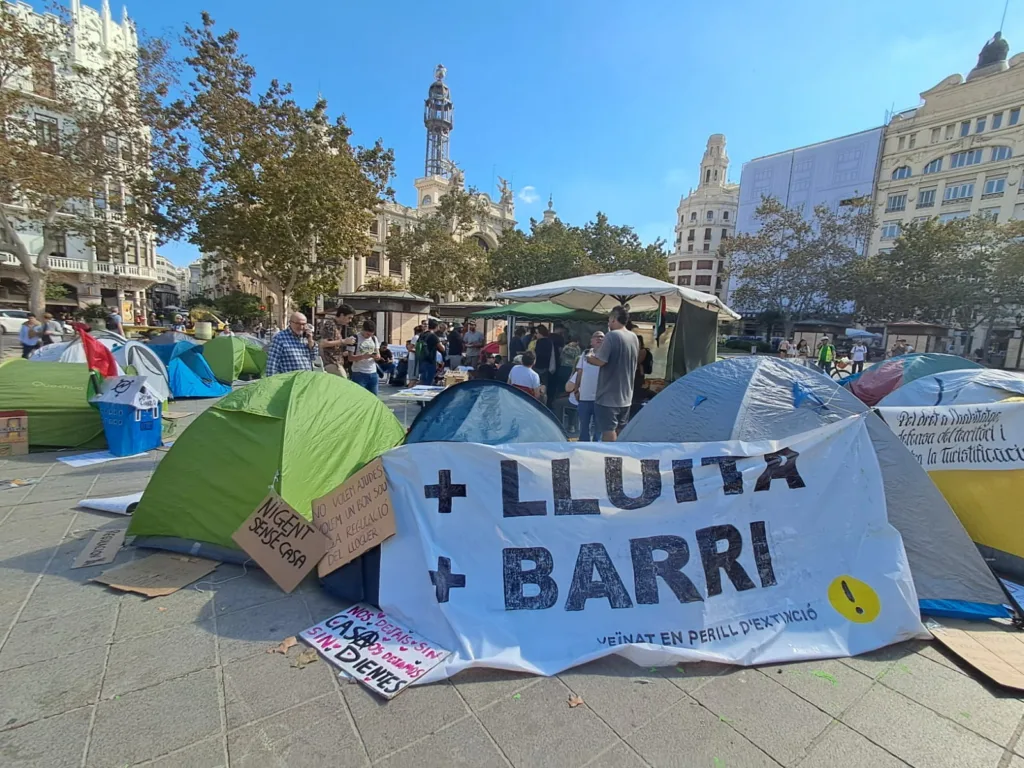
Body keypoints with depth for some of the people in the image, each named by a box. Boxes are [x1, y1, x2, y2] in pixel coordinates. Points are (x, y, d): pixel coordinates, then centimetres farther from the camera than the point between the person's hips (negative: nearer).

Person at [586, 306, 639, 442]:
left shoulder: (612, 336, -16)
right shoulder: (634, 337, 8)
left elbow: (600, 361, -20)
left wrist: (589, 358, 0)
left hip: (608, 395, -8)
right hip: (626, 395, 8)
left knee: (608, 430, -2)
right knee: (620, 430, 16)